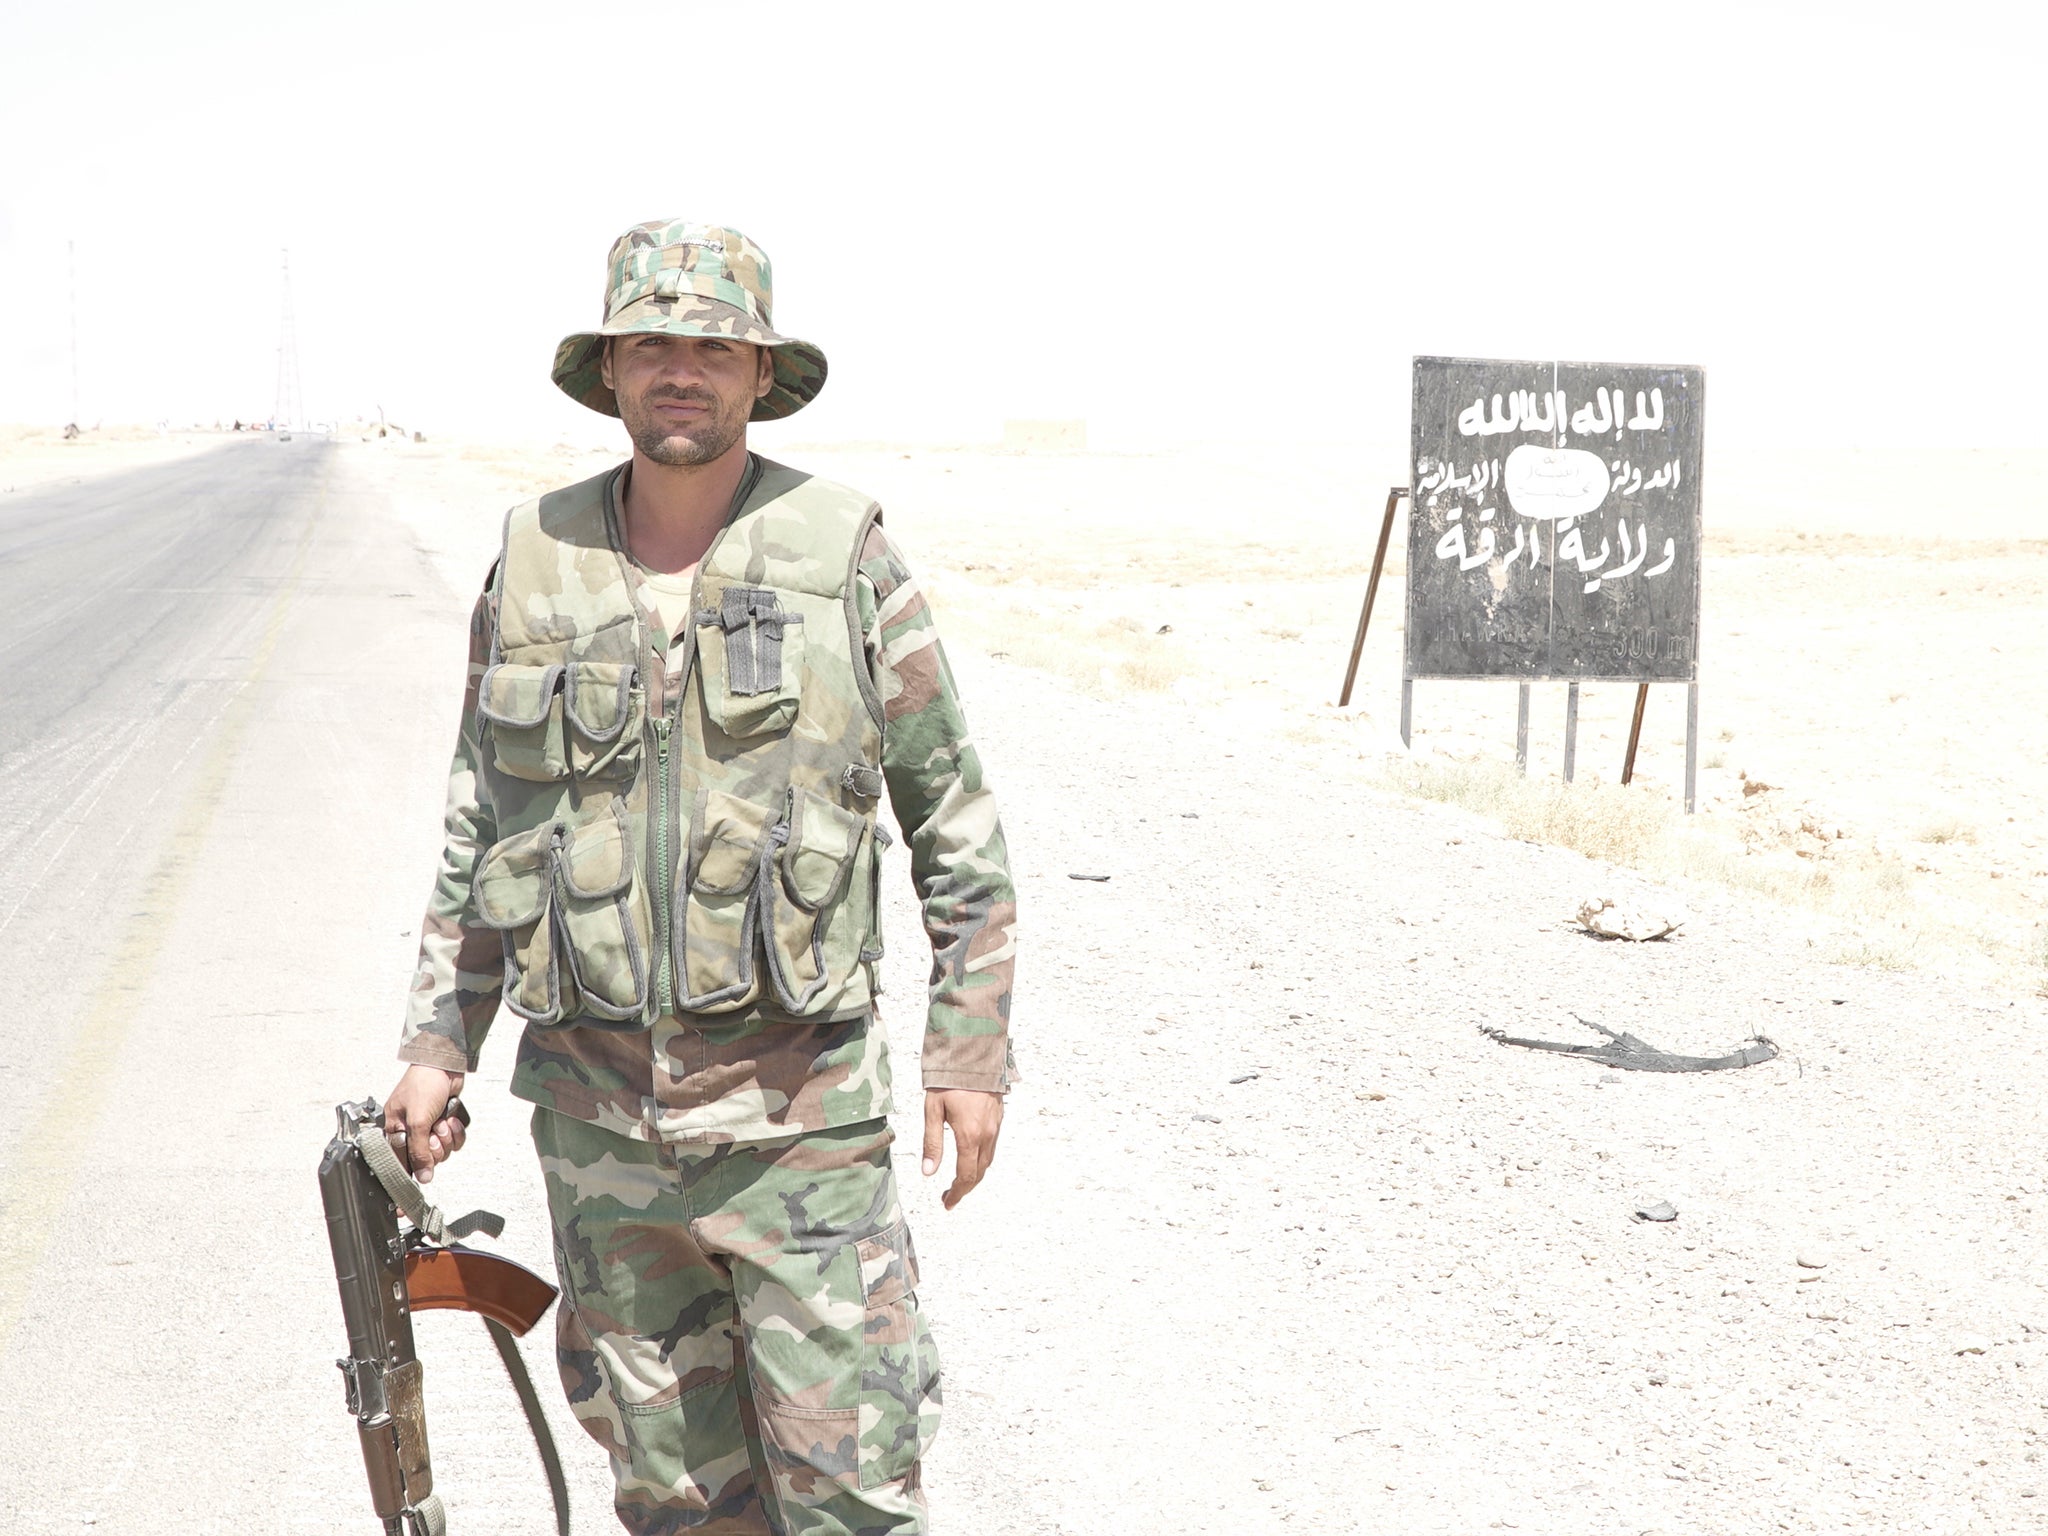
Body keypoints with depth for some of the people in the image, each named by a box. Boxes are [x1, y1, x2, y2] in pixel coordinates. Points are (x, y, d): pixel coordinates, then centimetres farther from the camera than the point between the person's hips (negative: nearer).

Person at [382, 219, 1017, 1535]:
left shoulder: (843, 551, -4)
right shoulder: (537, 561, 4)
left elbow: (955, 818, 1)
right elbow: (481, 826, 12)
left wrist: (971, 1050, -2)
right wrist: (437, 1045, 7)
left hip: (798, 1098, -3)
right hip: (596, 1100, 3)